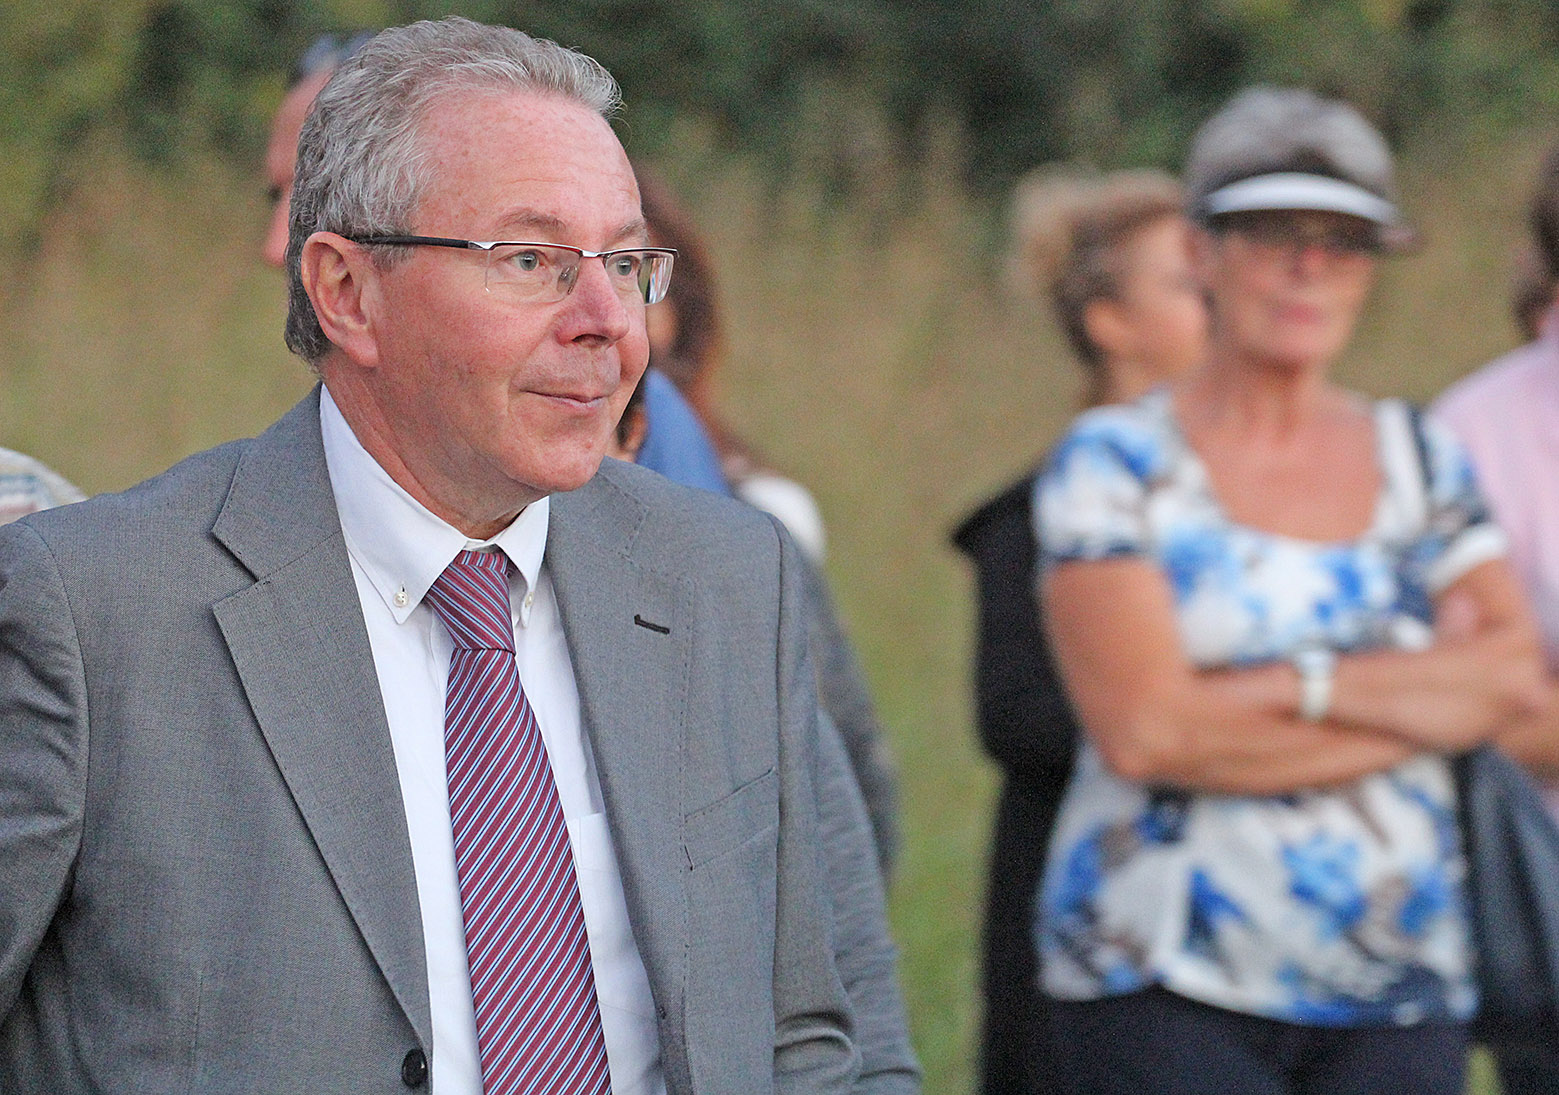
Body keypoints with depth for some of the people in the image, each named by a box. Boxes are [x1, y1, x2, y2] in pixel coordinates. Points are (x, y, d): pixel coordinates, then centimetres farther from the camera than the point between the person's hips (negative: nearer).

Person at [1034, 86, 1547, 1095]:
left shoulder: (1422, 461, 13)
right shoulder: (1116, 464, 0)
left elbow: (1520, 680, 0)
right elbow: (1142, 728, -13)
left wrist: (1296, 686, -11)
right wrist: (1421, 695, -9)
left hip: (1399, 1001, 4)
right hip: (1166, 987, -4)